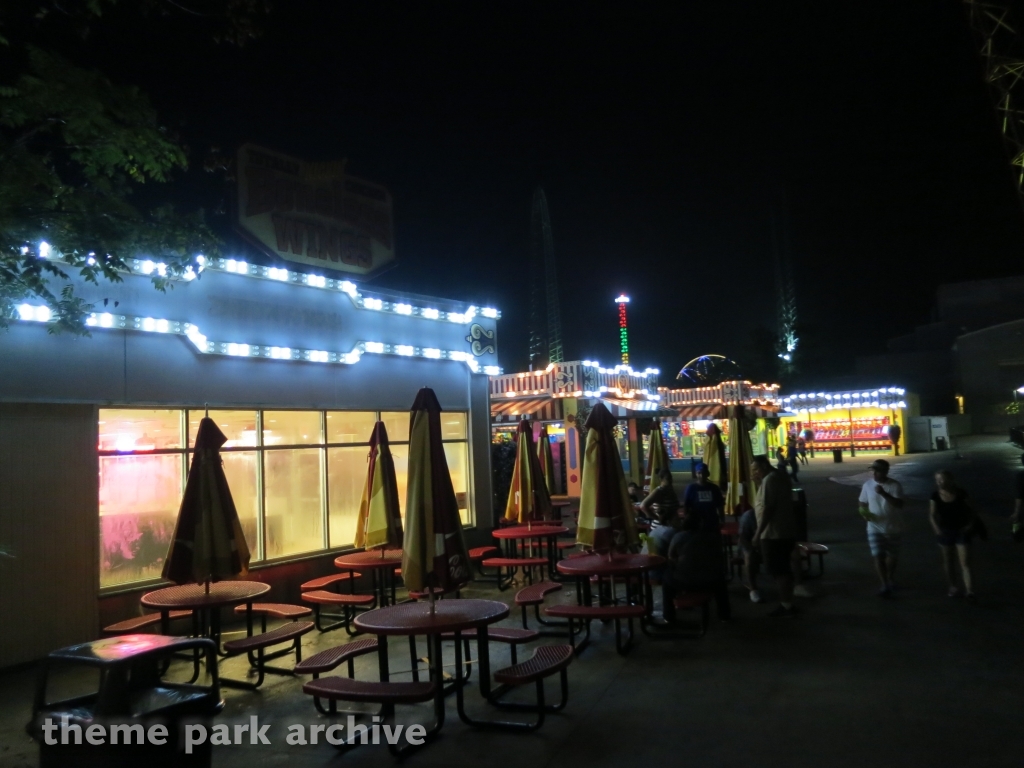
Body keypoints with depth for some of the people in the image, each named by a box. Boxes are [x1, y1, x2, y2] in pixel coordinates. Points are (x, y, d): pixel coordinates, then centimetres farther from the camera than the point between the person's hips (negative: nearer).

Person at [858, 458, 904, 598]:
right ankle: (885, 586, -8)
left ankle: (889, 580, 38)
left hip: (893, 528, 0)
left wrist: (884, 494, -35)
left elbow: (899, 504, -23)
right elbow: (863, 504, 7)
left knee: (892, 556, 16)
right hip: (875, 528, 1)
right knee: (878, 556, -10)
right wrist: (864, 513, -14)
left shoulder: (895, 485, -12)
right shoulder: (867, 485, -4)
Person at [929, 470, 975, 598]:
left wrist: (970, 524, -10)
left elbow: (969, 511, 1)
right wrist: (936, 528, -15)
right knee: (948, 561, 13)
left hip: (961, 530, -2)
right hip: (945, 531, 2)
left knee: (965, 561, -7)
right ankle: (952, 587, 26)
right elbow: (932, 514, -2)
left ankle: (969, 588, -8)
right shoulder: (936, 496, -6)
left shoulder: (961, 494, -10)